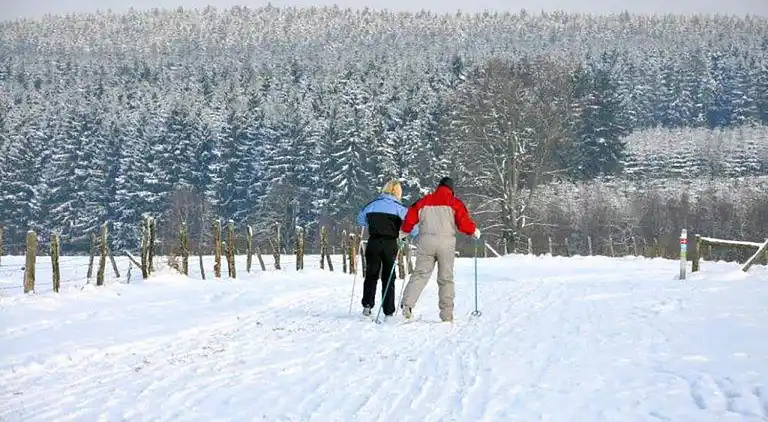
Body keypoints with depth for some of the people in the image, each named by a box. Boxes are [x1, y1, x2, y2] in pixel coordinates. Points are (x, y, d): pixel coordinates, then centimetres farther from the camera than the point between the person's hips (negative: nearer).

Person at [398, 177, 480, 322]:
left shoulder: (424, 201, 13)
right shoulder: (454, 203, 6)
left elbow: (410, 218, 11)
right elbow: (464, 223, -3)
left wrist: (405, 231, 30)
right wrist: (474, 231, 16)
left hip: (426, 241, 2)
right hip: (446, 242, -2)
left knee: (420, 274, 1)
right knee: (446, 278, 5)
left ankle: (407, 303, -20)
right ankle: (446, 314, 4)